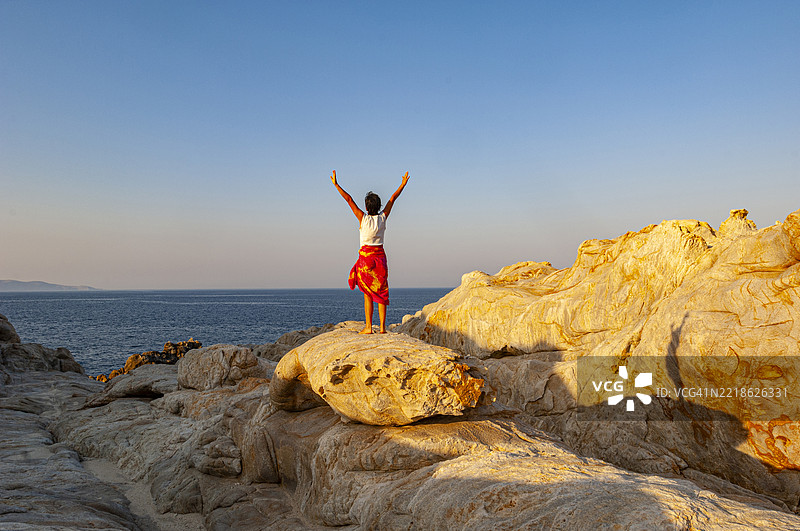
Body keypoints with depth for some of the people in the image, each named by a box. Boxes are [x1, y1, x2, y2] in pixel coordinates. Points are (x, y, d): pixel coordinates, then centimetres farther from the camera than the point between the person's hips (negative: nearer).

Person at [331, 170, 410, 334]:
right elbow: (393, 198, 9)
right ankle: (382, 327, 3)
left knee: (368, 293, 0)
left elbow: (349, 199, -11)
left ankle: (368, 326, -2)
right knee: (381, 292, 6)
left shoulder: (363, 218, -12)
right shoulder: (383, 217, -2)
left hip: (366, 256, -3)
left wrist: (336, 184, -9)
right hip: (380, 255, 4)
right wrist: (403, 184, 20)